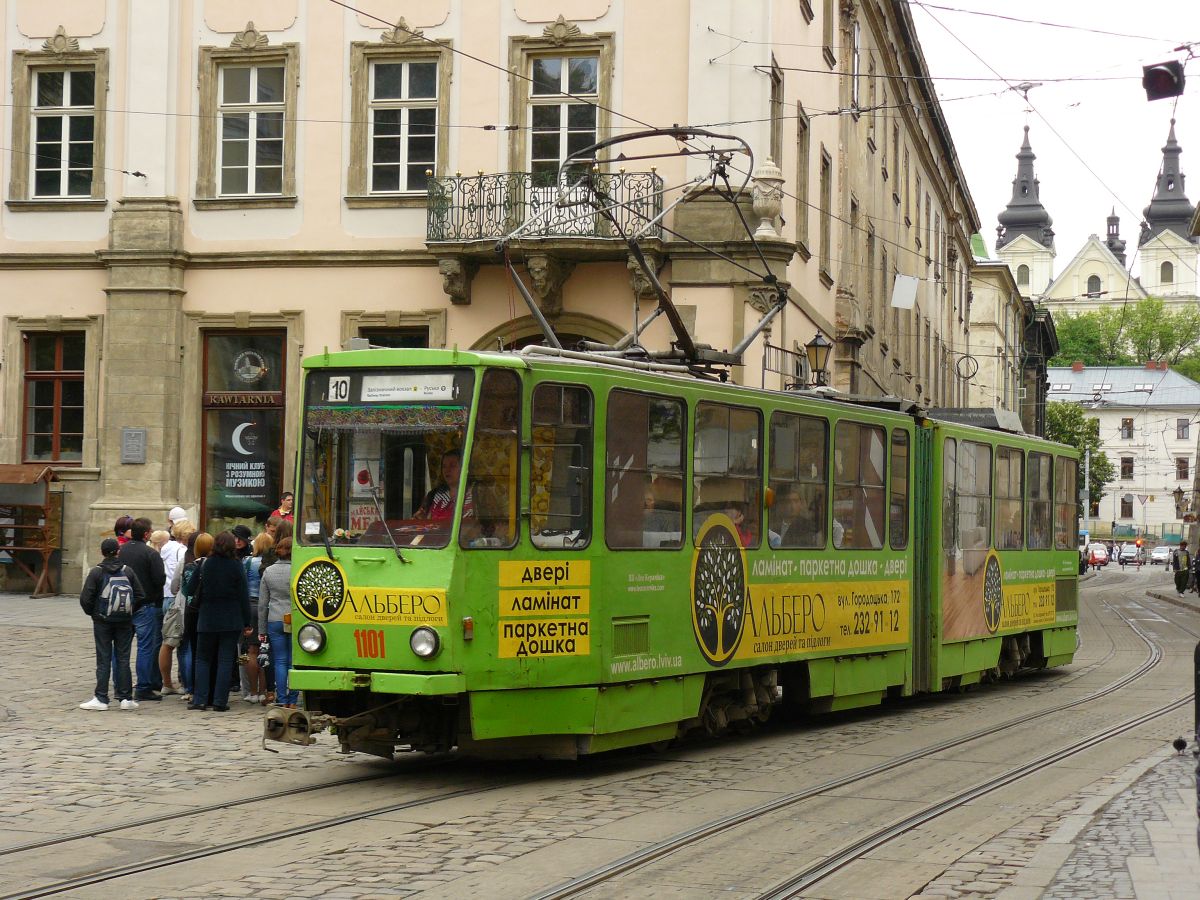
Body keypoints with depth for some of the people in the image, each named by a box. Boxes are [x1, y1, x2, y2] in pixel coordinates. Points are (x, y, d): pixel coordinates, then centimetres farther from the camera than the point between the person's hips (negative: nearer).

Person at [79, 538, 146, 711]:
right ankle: (126, 698, 7)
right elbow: (140, 596, -1)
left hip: (102, 621, -2)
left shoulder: (96, 572, -7)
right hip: (124, 622, 2)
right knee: (123, 659, 7)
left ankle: (101, 698, 1)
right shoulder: (127, 571, 0)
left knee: (103, 659, 2)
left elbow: (85, 598, -11)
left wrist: (92, 613, 6)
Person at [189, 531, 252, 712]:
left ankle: (200, 699, 2)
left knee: (203, 659, 10)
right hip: (231, 621, 0)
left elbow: (199, 591, 2)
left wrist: (196, 606, 20)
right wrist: (246, 622, 3)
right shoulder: (237, 566, -5)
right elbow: (244, 596, -2)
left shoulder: (208, 565, -4)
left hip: (208, 620, 0)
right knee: (225, 661, 3)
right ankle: (220, 702, 0)